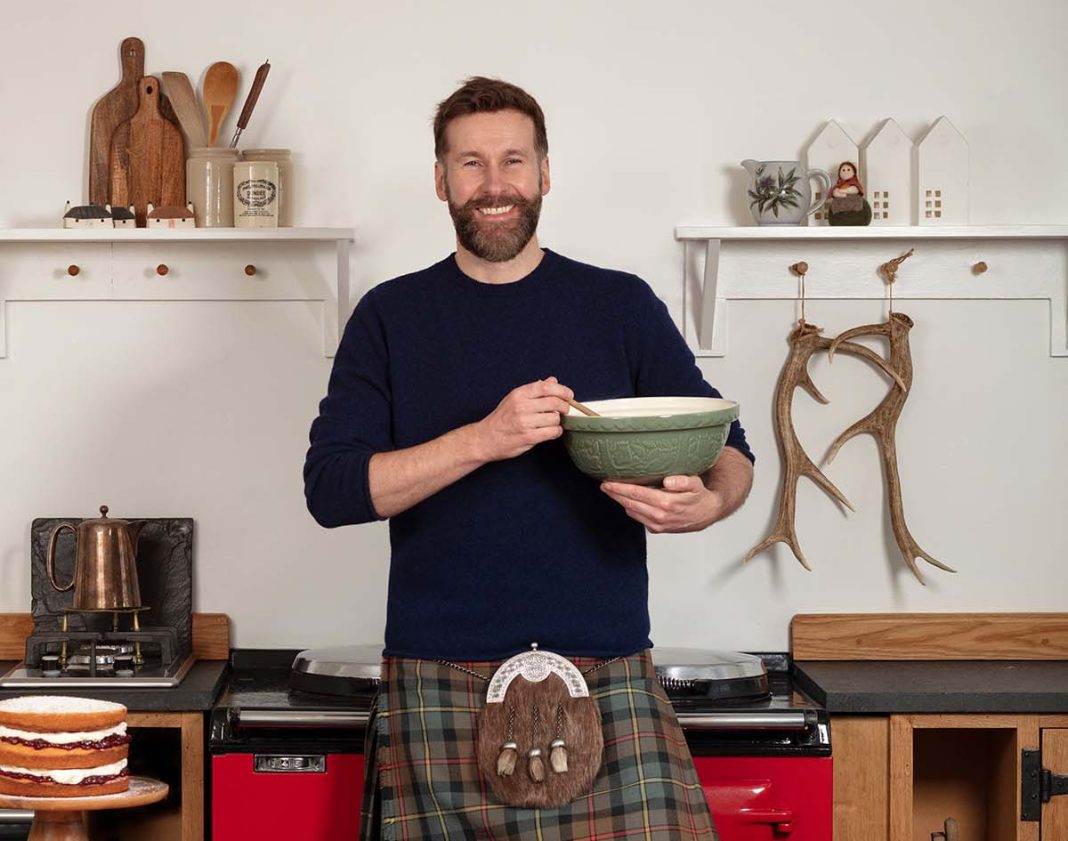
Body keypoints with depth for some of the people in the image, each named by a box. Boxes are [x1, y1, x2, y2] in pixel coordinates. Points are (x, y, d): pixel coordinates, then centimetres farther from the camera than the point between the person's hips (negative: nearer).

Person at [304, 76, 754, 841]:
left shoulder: (621, 306, 8)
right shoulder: (391, 317, 7)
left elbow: (730, 452, 9)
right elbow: (331, 488, -2)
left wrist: (704, 504, -16)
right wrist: (485, 440, -16)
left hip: (606, 678, 0)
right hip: (440, 688, 0)